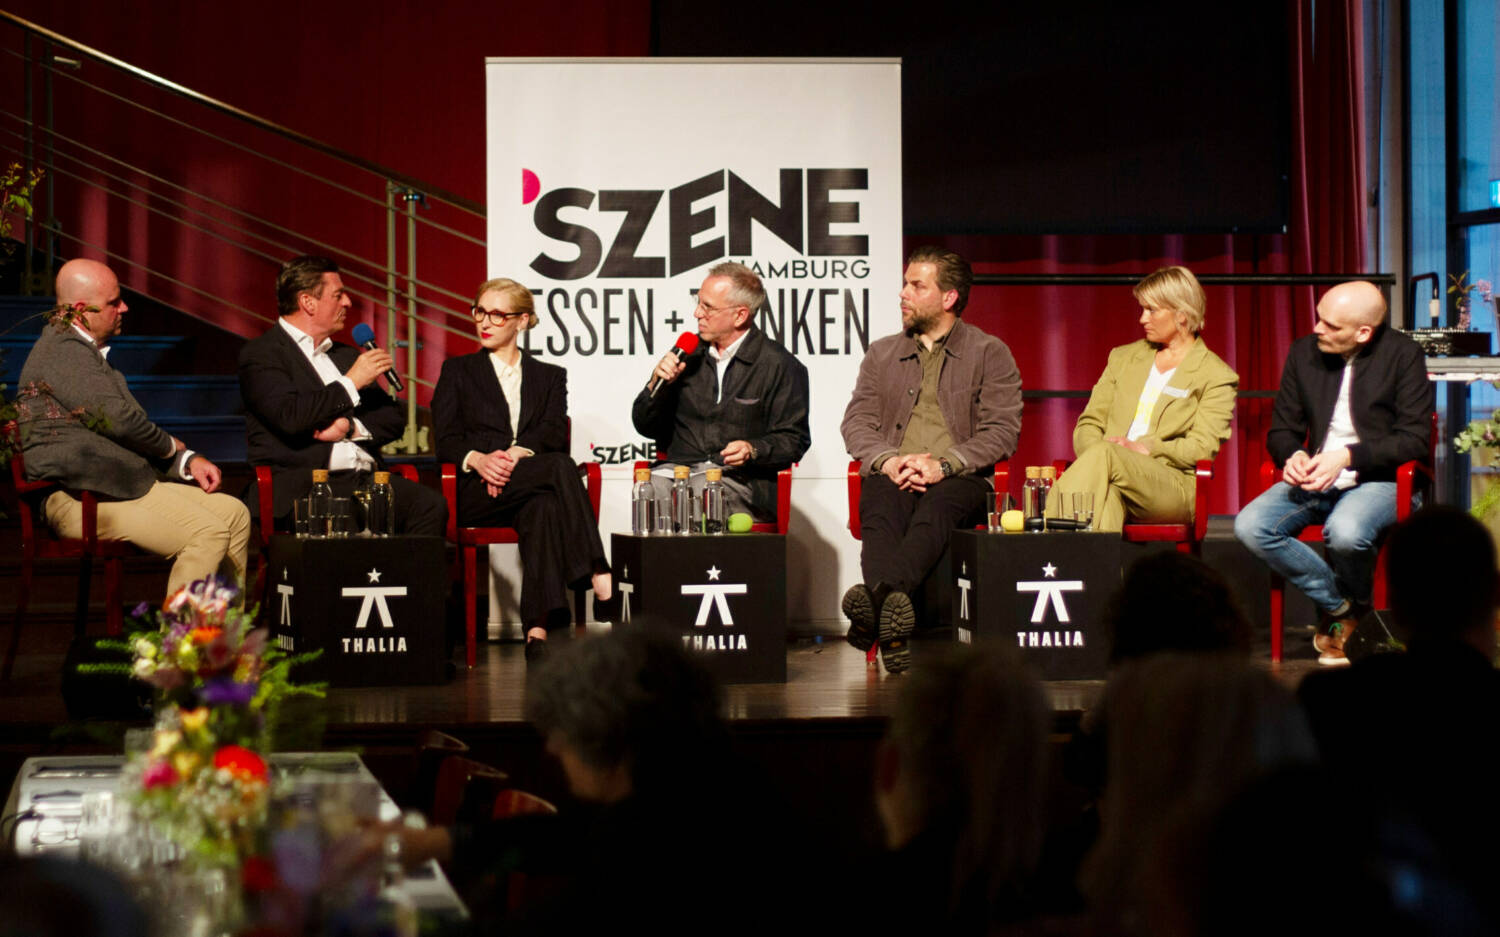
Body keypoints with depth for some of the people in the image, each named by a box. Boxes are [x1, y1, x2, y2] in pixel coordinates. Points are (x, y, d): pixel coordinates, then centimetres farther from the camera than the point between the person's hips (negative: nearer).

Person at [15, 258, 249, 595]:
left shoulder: (88, 351, 22)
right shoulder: (63, 351, -12)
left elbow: (123, 425, 23)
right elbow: (119, 421, -19)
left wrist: (187, 461, 9)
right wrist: (172, 446, 0)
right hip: (79, 499, -11)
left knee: (234, 514, 4)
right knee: (208, 533, -24)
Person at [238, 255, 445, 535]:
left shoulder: (347, 355, 27)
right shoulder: (260, 354, 4)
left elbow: (394, 417, 22)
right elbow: (290, 417, -13)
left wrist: (351, 427, 0)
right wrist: (351, 383, -3)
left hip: (365, 479, 6)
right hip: (303, 483, -6)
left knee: (431, 505, -23)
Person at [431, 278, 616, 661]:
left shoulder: (550, 376, 24)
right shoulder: (458, 371, 22)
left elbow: (555, 434, 5)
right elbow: (445, 439, 8)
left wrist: (516, 454, -18)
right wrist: (478, 459, -16)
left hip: (530, 483, 2)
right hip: (474, 492, -2)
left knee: (543, 506, -40)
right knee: (560, 467, -34)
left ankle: (537, 631, -53)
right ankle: (600, 578, -46)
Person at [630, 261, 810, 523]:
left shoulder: (780, 365, 4)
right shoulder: (690, 355, 19)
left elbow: (794, 440, 2)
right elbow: (646, 427, 22)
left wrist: (753, 450, -17)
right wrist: (657, 384, 4)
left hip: (740, 476, -4)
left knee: (705, 493, -38)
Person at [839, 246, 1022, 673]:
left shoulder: (990, 353, 11)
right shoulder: (881, 354, 23)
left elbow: (1002, 431, 1)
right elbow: (857, 422, 14)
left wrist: (944, 465, -14)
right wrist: (888, 461, -9)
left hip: (959, 478, -2)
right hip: (893, 474, 3)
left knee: (934, 510, -39)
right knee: (881, 512, -35)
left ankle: (876, 597, -65)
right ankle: (891, 615, -61)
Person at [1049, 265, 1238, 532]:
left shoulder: (1216, 376, 10)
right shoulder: (1123, 358, 26)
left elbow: (1203, 449, -1)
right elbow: (1089, 424, 19)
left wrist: (1147, 448, -15)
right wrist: (1093, 454, -5)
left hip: (1174, 488, -3)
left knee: (1105, 454, -35)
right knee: (1108, 492, -37)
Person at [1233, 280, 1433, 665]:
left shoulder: (1403, 355, -5)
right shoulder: (1304, 352, 7)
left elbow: (1415, 439, -10)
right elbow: (1281, 429, 13)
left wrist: (1347, 457, -21)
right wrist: (1293, 456, -12)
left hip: (1378, 479, -5)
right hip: (1315, 478, 5)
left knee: (1344, 532, -37)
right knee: (1250, 526, -22)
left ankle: (1359, 604, 0)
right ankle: (1338, 605, -4)